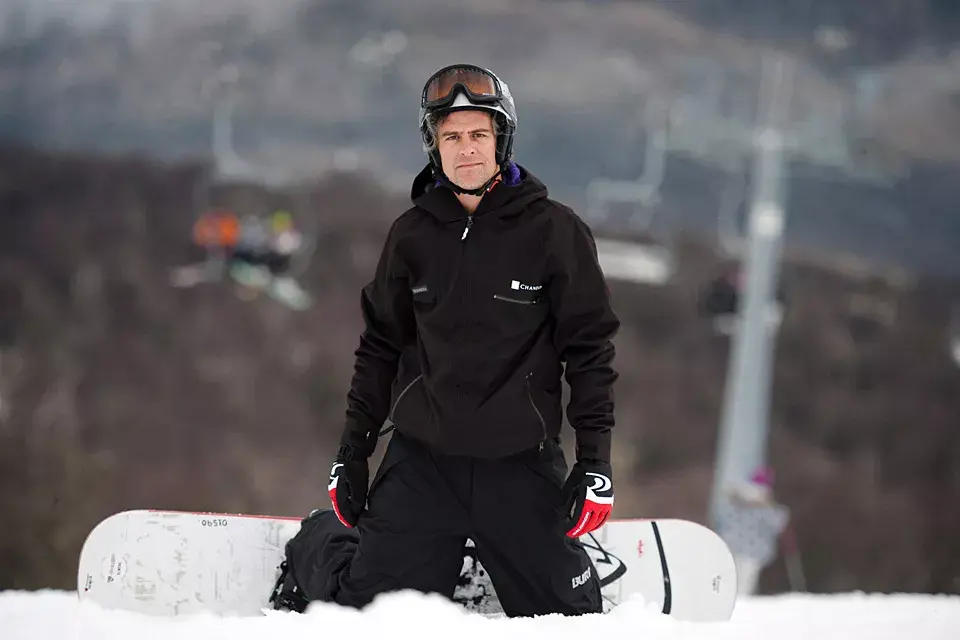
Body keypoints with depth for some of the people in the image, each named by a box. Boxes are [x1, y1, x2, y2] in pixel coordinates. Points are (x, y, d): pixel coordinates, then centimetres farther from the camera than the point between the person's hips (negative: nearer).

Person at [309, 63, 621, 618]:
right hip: (421, 459, 1)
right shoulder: (413, 235, 6)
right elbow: (381, 345, 14)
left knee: (564, 614, -2)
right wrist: (353, 450, 11)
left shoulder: (554, 231, -3)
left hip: (520, 466, -1)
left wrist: (596, 458, -5)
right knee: (369, 614, 0)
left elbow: (589, 347, 0)